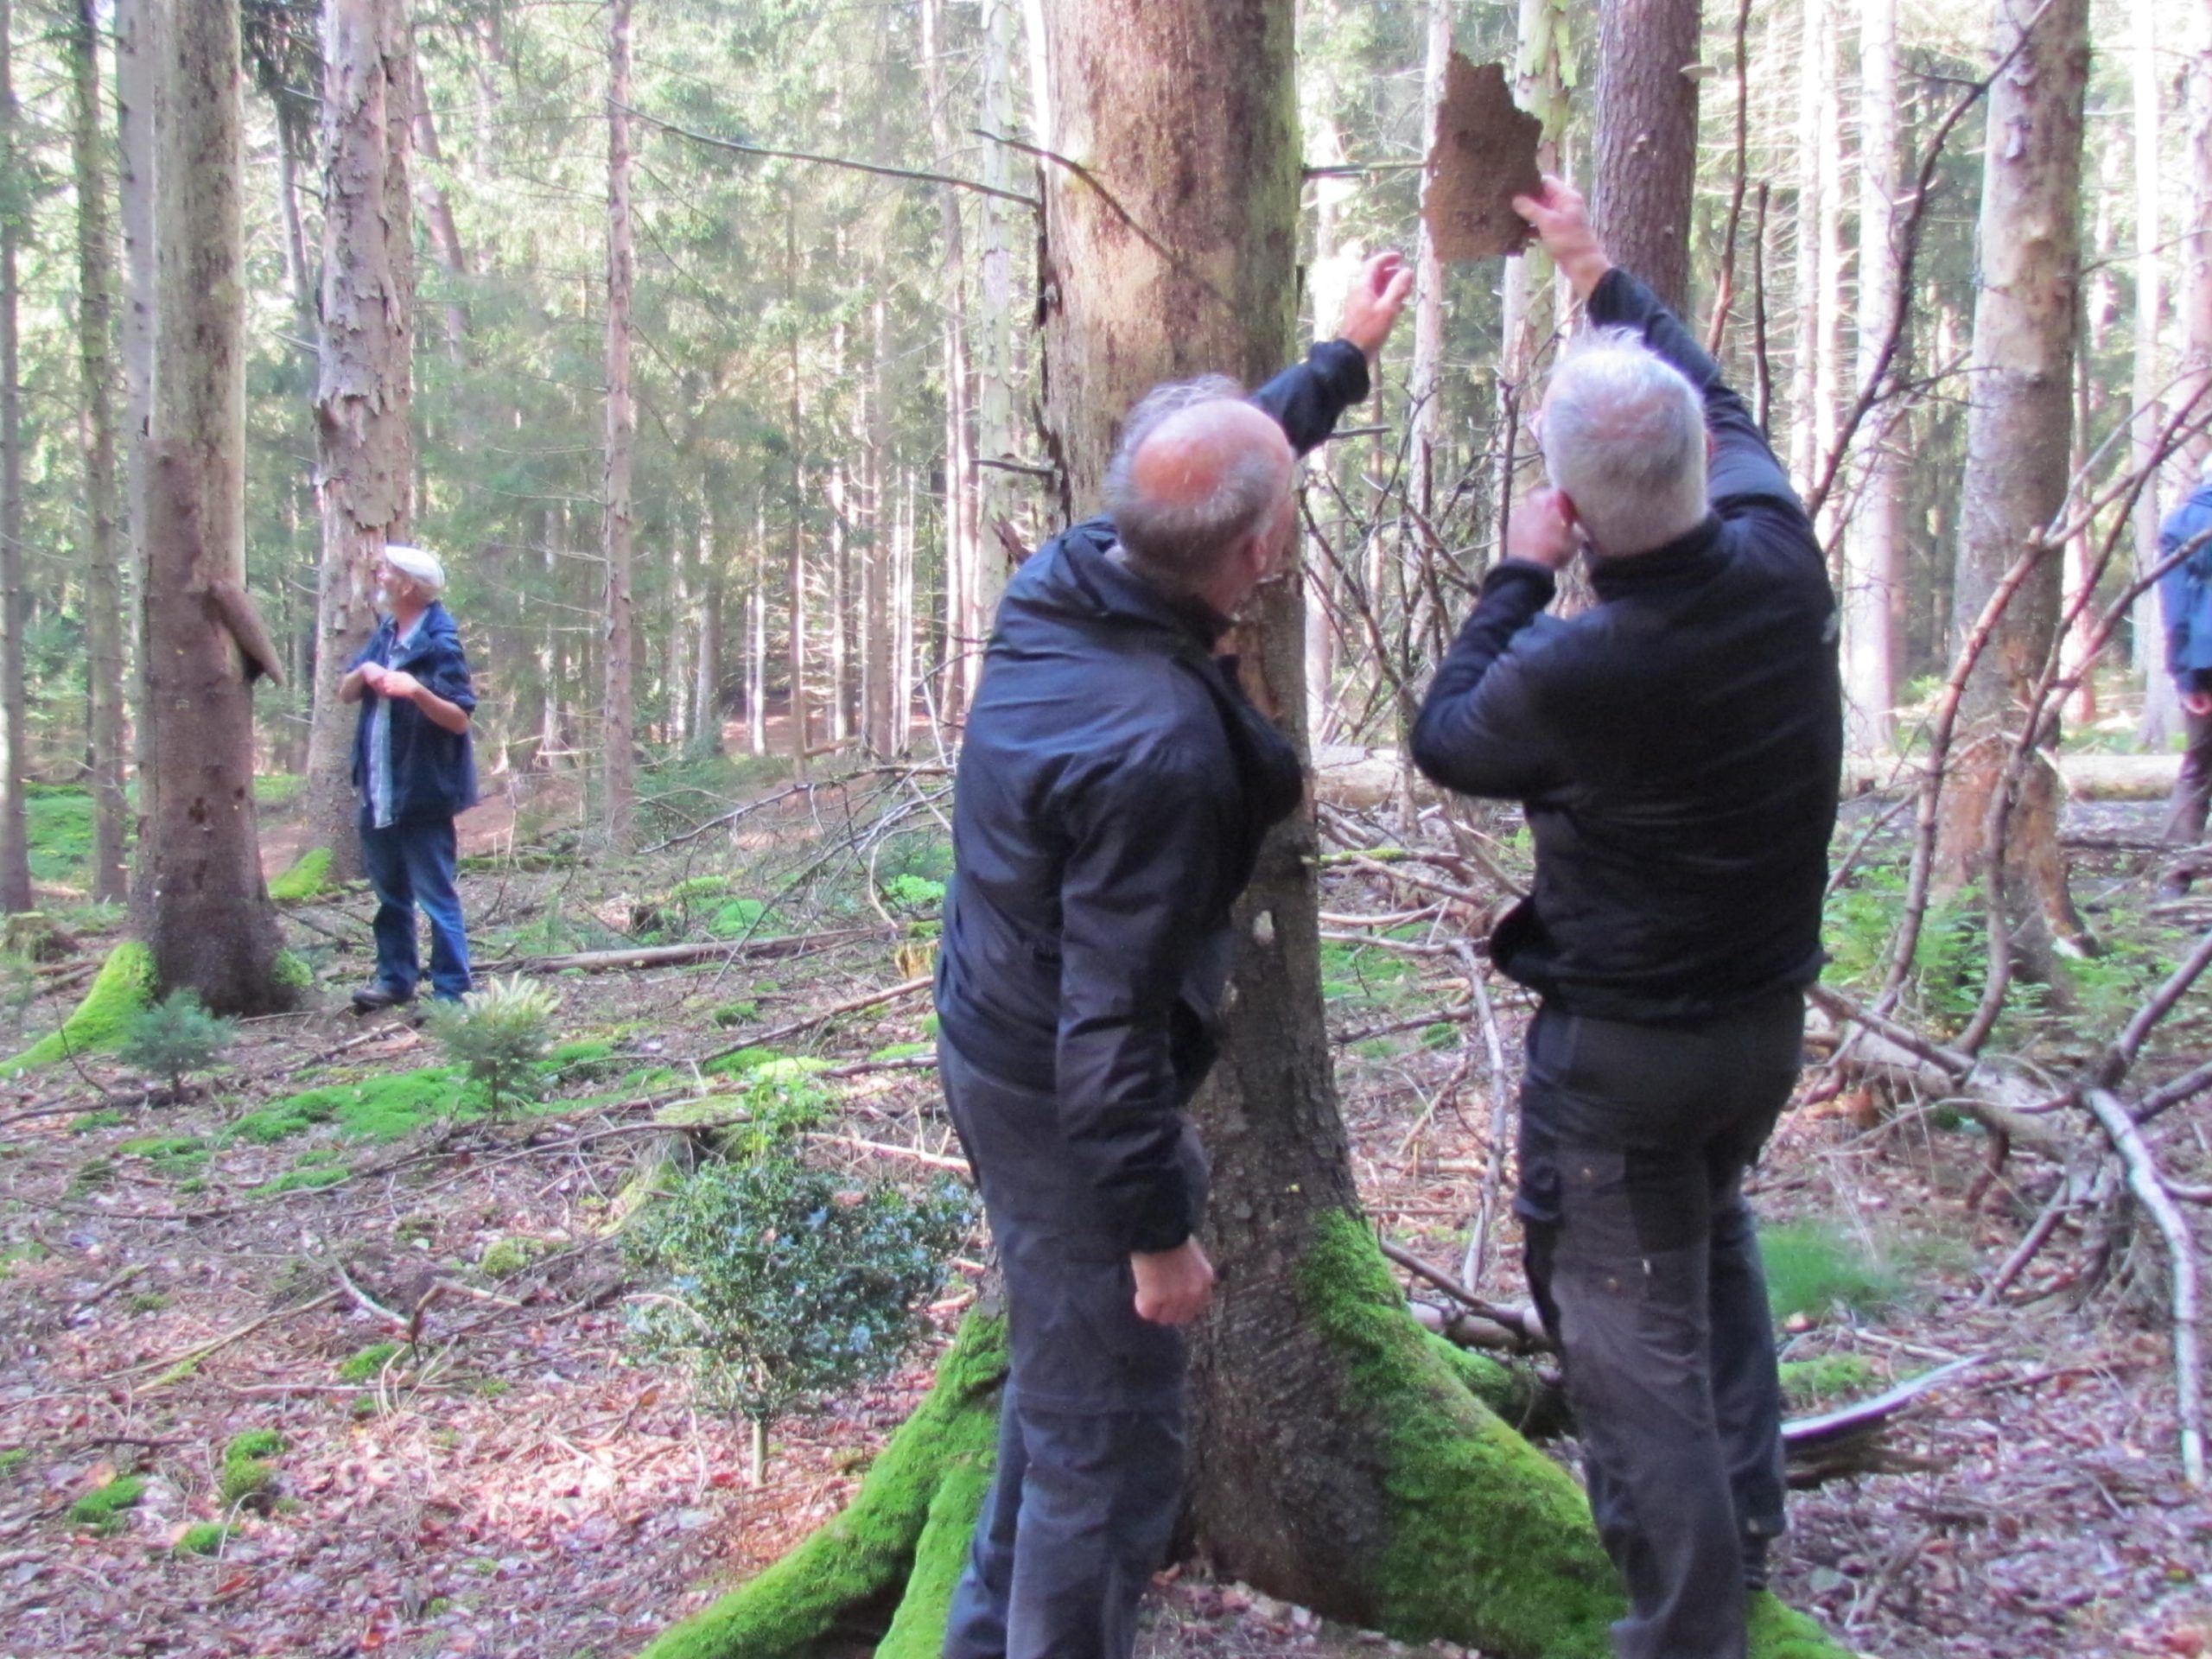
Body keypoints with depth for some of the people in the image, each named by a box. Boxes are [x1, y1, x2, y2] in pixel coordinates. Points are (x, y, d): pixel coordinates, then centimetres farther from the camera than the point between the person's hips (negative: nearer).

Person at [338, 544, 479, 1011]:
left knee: (436, 896, -3)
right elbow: (345, 694, 10)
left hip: (422, 792, -8)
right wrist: (363, 673, -11)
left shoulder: (439, 644, -13)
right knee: (390, 893, 17)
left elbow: (460, 719, -16)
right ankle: (396, 979, 28)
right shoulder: (385, 635, 10)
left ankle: (451, 991, 2)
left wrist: (417, 691, -32)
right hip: (378, 789, 8)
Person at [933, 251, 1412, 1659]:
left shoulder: (1060, 583, -6)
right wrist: (1160, 1230, -18)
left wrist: (1346, 357, 27)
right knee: (1111, 1437, 8)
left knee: (1059, 1373, 28)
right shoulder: (1161, 749, -33)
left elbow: (1222, 467, 14)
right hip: (1065, 1106, -10)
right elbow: (1112, 1026, -29)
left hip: (991, 1048, 10)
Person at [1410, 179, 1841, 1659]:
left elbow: (1446, 739, -6)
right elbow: (1722, 405, 10)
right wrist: (1603, 271, 22)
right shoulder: (1781, 562, -12)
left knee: (1630, 1328, 7)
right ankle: (1746, 1520, 42)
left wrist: (1517, 577, 1)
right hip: (1772, 1017, 7)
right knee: (1714, 1230, 30)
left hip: (1620, 1048, -7)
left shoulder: (1577, 668, -30)